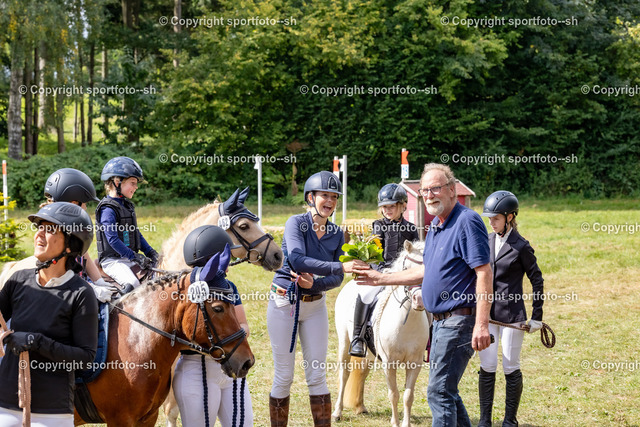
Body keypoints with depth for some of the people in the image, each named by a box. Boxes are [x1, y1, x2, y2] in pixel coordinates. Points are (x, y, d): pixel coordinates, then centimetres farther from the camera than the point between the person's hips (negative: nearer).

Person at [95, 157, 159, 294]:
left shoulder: (127, 205, 16)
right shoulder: (108, 209, -14)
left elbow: (136, 233, 23)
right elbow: (113, 240, -21)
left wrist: (150, 252, 10)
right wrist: (135, 257, -22)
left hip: (130, 258, 10)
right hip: (112, 260, -9)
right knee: (132, 284, -32)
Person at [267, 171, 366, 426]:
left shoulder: (336, 234, 3)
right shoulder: (296, 223, -12)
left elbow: (336, 280, 3)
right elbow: (297, 260, -30)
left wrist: (314, 284, -18)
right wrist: (341, 267, -36)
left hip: (315, 305, 4)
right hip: (284, 302, -4)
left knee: (317, 375, 3)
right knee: (283, 377, 3)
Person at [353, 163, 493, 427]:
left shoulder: (467, 222, -15)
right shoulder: (435, 225, 15)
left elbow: (484, 273, -21)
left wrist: (481, 325, -27)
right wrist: (382, 279, 25)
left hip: (459, 320, -10)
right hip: (441, 321, 10)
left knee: (439, 391, -9)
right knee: (446, 391, 16)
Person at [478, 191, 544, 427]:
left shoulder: (521, 246, -8)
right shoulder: (486, 241, 7)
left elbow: (537, 281, -3)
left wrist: (537, 317, -3)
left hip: (512, 314, -4)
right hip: (487, 313, 4)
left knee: (511, 368, 3)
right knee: (487, 367, 3)